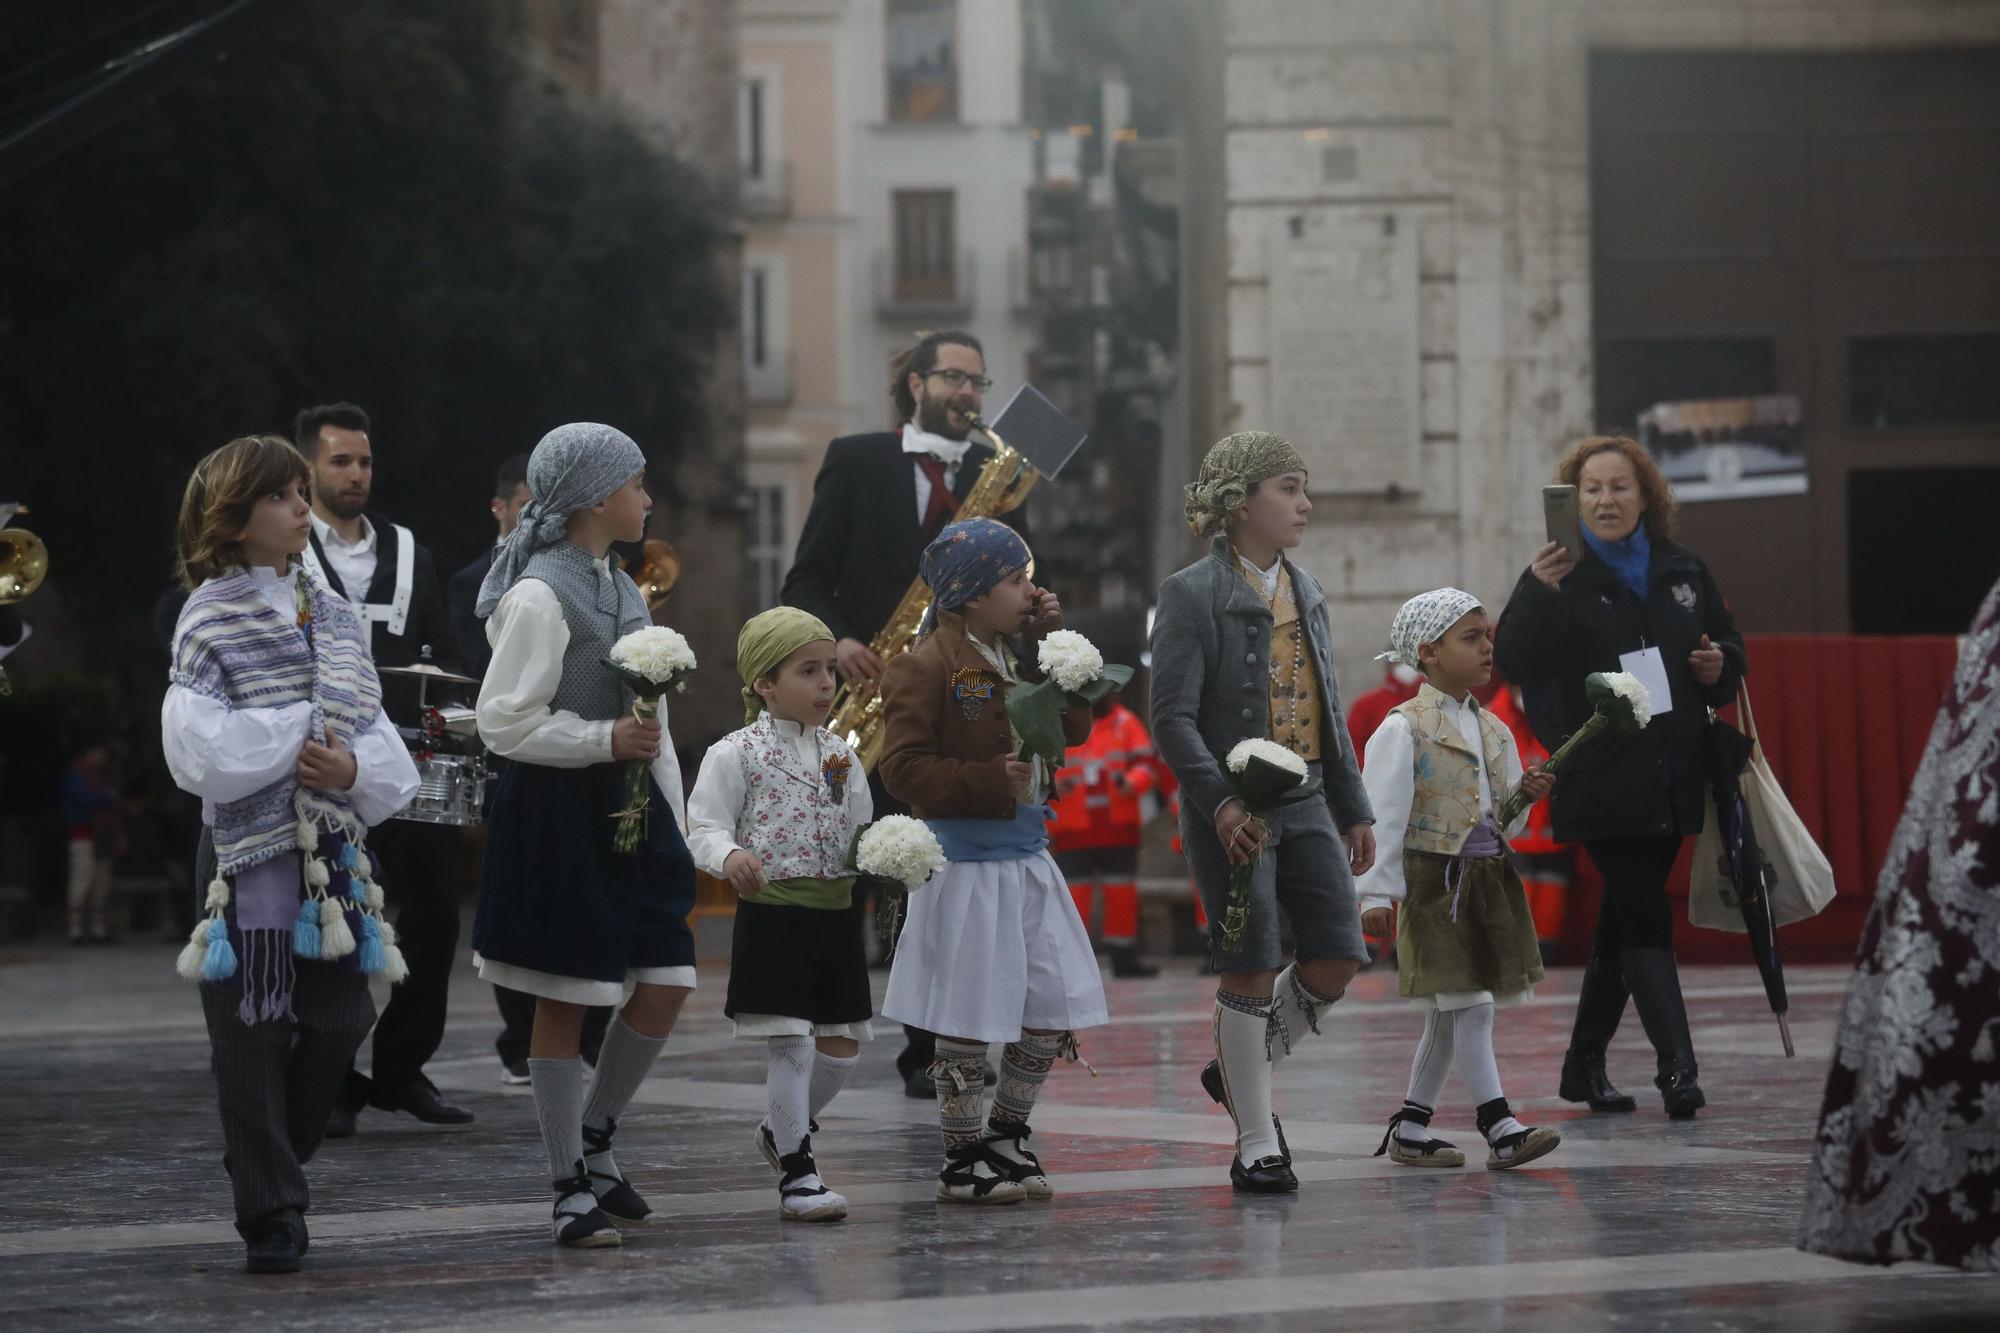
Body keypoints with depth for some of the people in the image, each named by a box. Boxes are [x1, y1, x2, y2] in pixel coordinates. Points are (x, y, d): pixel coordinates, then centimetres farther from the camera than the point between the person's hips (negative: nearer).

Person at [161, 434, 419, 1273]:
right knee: (253, 1031, -3)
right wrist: (307, 727, -11)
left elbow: (377, 734, 9)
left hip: (331, 848, 5)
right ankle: (270, 1215, 4)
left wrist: (356, 767, -13)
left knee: (338, 1020, 2)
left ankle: (273, 1163, 24)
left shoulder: (331, 612, 12)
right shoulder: (209, 620, -4)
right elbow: (204, 748, -15)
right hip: (249, 848, -5)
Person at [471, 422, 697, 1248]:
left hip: (627, 806, 8)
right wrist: (606, 739, -21)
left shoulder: (620, 589, 14)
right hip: (556, 811, -8)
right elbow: (504, 721, -16)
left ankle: (593, 1140, 22)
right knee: (565, 1003, -1)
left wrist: (673, 816, 15)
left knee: (665, 985, 3)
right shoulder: (539, 595, -13)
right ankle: (572, 1190, 6)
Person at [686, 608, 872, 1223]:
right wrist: (730, 856, -29)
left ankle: (782, 1131, 34)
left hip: (835, 913, 6)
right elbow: (704, 829, -8)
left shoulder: (840, 756, 12)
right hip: (771, 913, -6)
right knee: (791, 1045, -8)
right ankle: (796, 1173, 2)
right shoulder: (736, 754, -5)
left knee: (843, 1045, 9)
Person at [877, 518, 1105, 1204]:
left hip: (1026, 851, 8)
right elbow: (904, 767, -18)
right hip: (967, 857, -8)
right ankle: (963, 1158, 14)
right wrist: (990, 781, -23)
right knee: (970, 1019, 1)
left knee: (1054, 1011, 8)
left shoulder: (1019, 653, 12)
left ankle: (1005, 1135, 25)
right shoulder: (925, 666, -12)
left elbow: (1076, 728, 10)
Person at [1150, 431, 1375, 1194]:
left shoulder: (1304, 591, 14)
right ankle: (1256, 1144, 7)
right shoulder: (1193, 594, -8)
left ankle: (1240, 1072, 24)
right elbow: (1172, 717, -13)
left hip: (1306, 798, 7)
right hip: (1233, 807, -7)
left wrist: (1354, 809, 17)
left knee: (1338, 958, 2)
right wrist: (1220, 803, -23)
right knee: (1252, 970, -3)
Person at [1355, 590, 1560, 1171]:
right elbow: (1382, 815, -13)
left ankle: (1409, 1128, 19)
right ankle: (1500, 1127, -12)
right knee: (1469, 1004, -12)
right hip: (1434, 880, -8)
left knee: (1449, 1013, 11)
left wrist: (1526, 796, -2)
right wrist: (1377, 893, -18)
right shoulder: (1403, 730, -10)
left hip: (1488, 878, 8)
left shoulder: (1493, 730, 12)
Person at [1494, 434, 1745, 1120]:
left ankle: (1585, 1064, 23)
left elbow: (1730, 644, 23)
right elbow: (1513, 661, -17)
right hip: (1602, 779, -6)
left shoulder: (1682, 571, 11)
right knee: (1644, 917, -13)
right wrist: (1538, 593, -33)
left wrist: (1719, 666, 0)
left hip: (1671, 780, 6)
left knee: (1624, 919, 13)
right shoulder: (1564, 576, -5)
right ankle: (1677, 1067, -18)